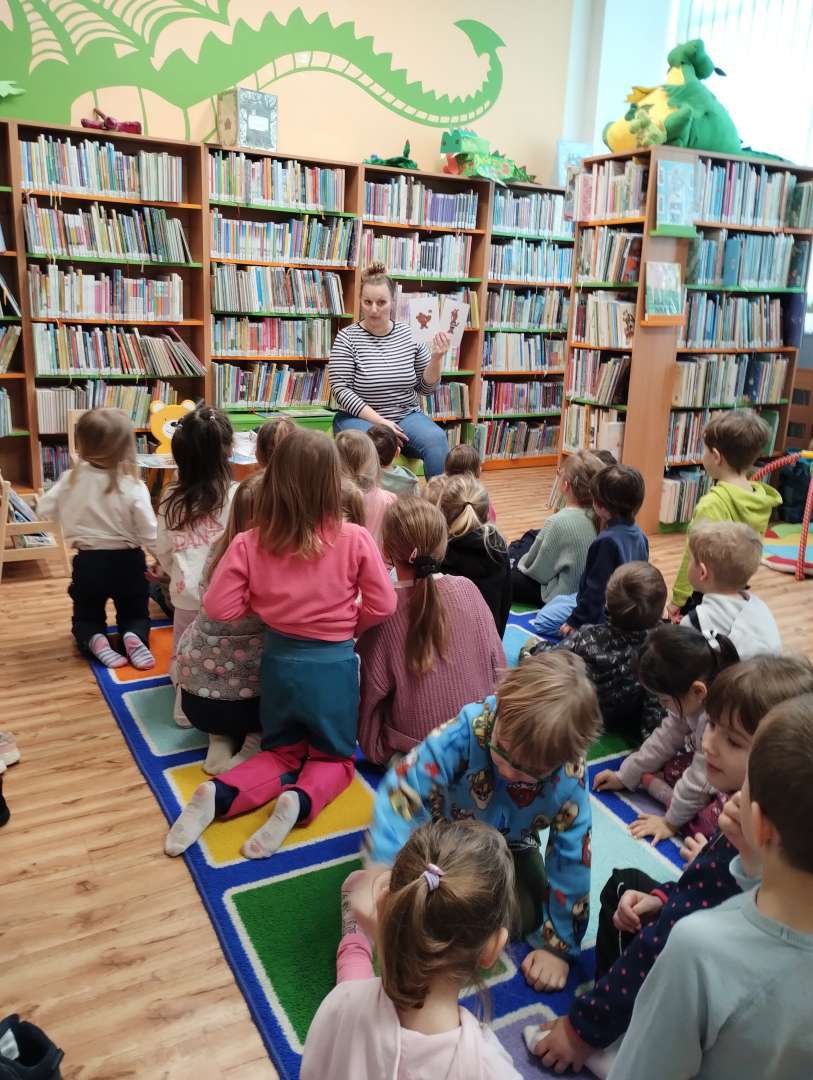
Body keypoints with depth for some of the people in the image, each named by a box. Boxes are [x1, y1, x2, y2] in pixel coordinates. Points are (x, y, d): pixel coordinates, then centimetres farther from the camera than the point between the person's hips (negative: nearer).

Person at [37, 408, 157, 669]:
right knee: (135, 613, 19)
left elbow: (44, 509, 4)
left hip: (88, 562, 1)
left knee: (86, 616, 22)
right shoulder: (134, 487, -18)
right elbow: (149, 533, -16)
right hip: (127, 562, -1)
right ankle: (134, 637, -15)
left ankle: (95, 640, -13)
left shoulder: (71, 480, -10)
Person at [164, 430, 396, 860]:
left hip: (279, 661, 2)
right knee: (334, 756, 22)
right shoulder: (354, 539, -15)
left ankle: (218, 794, -3)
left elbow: (219, 607, -9)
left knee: (282, 752, 25)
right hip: (333, 666, -2)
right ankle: (299, 801, -11)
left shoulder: (249, 543, -11)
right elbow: (382, 606, -8)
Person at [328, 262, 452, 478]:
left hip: (407, 416, 3)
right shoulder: (347, 338, -5)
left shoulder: (409, 334, 4)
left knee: (436, 439, -28)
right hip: (359, 418, -3)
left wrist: (435, 358, -12)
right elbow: (341, 390, -11)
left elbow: (426, 387, 7)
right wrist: (379, 421, -19)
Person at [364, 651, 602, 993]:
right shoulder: (468, 729, -41)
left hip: (510, 845, 1)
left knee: (525, 916, -18)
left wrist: (559, 946, -14)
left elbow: (572, 862, -21)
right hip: (445, 830, -1)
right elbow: (401, 792, -41)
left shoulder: (570, 776, -33)